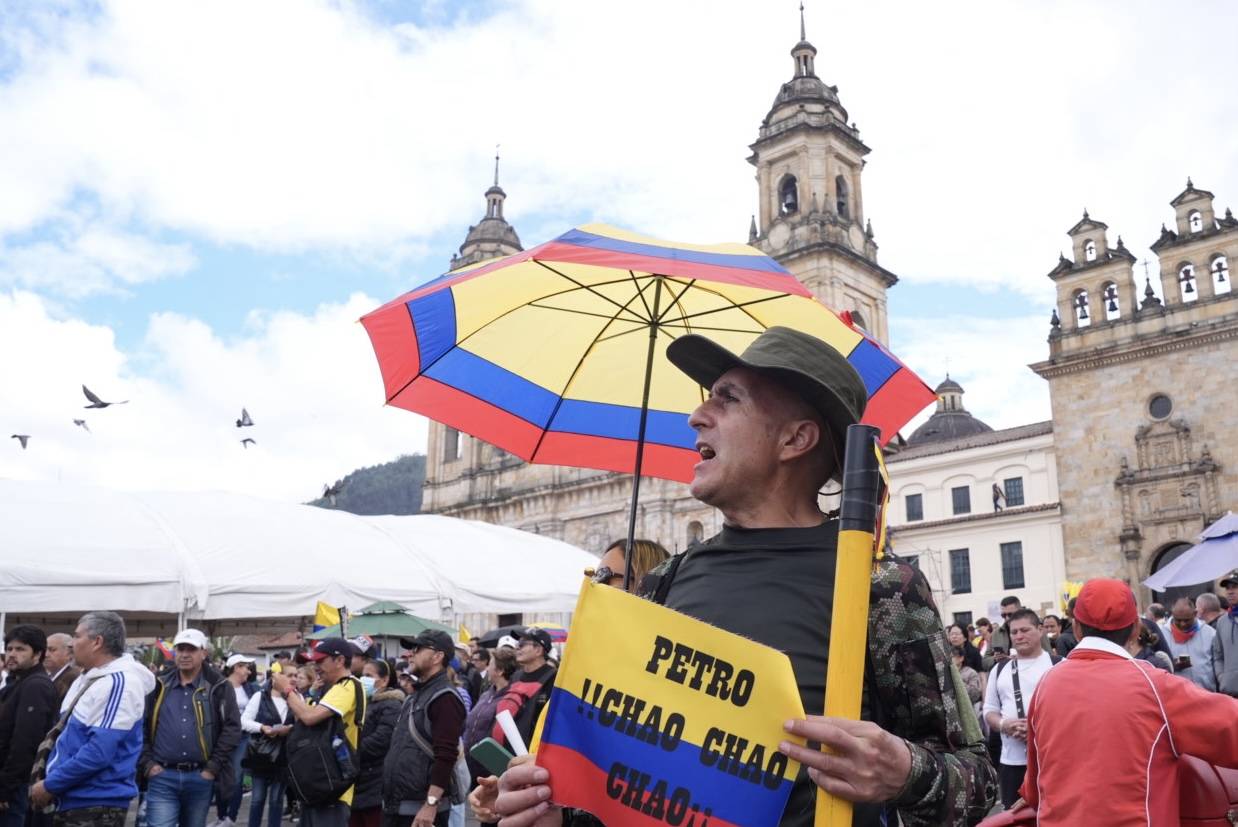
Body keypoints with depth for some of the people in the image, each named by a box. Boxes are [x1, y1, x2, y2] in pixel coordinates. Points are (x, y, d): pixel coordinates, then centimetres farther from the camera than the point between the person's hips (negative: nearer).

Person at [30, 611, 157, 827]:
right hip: (71, 801, 9)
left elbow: (99, 753, -25)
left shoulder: (119, 683, -20)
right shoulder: (86, 679, 13)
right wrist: (46, 781, 11)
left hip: (97, 806, -9)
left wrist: (50, 785, -16)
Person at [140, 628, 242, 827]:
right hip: (162, 777, 0)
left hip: (200, 778, 0)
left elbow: (232, 728, -4)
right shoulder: (159, 686, 6)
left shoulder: (218, 687, 0)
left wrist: (213, 767, -8)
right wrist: (147, 763, -3)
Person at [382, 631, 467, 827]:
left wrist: (431, 804, -25)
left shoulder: (445, 697, -13)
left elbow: (445, 756, -21)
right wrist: (389, 799, 17)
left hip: (420, 809, -9)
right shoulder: (416, 696, 16)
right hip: (396, 805, 9)